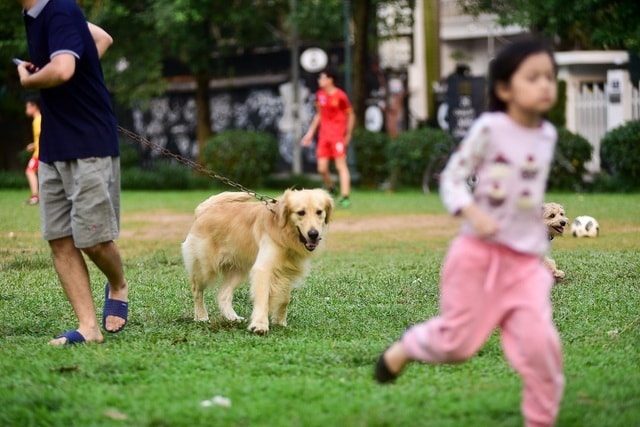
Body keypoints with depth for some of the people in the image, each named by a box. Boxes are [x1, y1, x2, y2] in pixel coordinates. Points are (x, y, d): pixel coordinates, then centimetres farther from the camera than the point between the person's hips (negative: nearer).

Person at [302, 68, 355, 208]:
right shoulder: (320, 94, 10)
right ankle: (331, 190, 26)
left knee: (341, 165, -9)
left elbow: (350, 115, -1)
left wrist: (348, 134, -2)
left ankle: (345, 197, -10)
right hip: (324, 135, 6)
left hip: (338, 134, -6)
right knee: (322, 168, 3)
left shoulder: (340, 96, -9)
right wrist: (310, 132, 18)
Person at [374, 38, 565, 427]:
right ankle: (406, 347, 36)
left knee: (540, 343, -12)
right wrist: (473, 214, -27)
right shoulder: (490, 128, -12)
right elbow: (452, 178, -10)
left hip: (526, 260, 4)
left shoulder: (547, 135, 5)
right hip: (480, 253, -4)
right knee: (456, 342, 4)